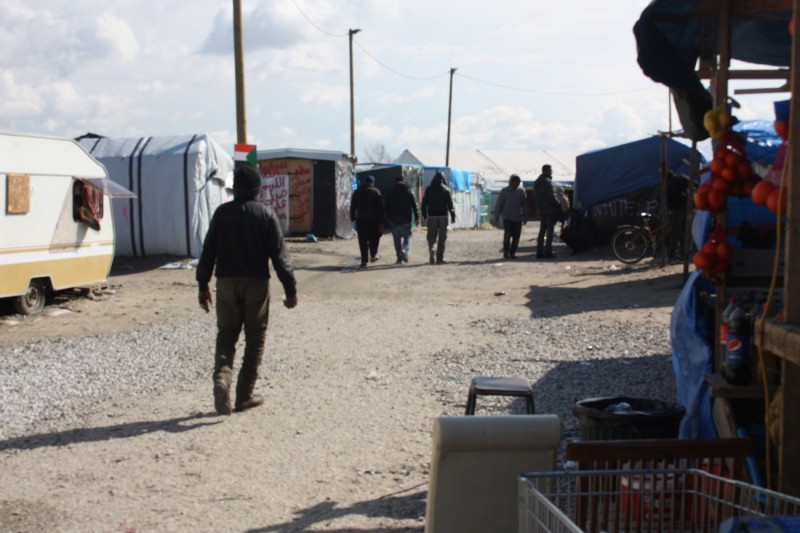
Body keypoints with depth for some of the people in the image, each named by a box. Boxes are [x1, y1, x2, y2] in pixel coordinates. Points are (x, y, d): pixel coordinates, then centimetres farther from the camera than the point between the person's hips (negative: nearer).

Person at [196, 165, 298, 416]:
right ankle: (244, 395, 12)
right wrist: (290, 289, -5)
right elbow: (279, 255, -8)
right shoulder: (266, 214, -4)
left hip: (227, 282, 2)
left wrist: (203, 285, 10)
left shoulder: (222, 212, 1)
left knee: (226, 335, 12)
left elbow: (208, 251, 2)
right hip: (256, 282, -2)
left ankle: (222, 377, -14)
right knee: (255, 339, 9)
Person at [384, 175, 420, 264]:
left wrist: (389, 218, 13)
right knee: (407, 236, 10)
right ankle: (404, 250, -16)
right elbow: (414, 205, -2)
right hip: (406, 220, -1)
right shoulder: (409, 191, 1)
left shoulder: (390, 192, 5)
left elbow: (386, 206, 6)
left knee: (397, 239, 8)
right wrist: (417, 218, 1)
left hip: (394, 220, 1)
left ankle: (399, 257, 5)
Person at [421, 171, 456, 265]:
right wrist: (453, 216, -2)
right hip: (443, 215, -1)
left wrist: (424, 216, 10)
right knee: (442, 237, 5)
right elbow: (450, 204, -6)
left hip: (432, 216, 1)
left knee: (431, 236, 8)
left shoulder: (429, 189, 3)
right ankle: (439, 258, 4)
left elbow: (424, 203, 4)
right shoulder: (446, 190, -2)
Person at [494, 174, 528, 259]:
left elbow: (524, 206, 10)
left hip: (518, 218, 3)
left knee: (516, 237, -2)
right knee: (507, 234, -18)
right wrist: (496, 217, -1)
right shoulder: (504, 191, 0)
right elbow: (499, 205, 1)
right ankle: (506, 251, -3)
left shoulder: (521, 191, 6)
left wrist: (525, 217, 7)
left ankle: (512, 253, 10)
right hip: (507, 217, -2)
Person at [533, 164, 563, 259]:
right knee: (550, 230, -3)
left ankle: (539, 251, 11)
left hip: (541, 210, 8)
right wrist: (559, 205, -7)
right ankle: (548, 251, -5)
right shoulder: (547, 182, -15)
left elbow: (535, 197, 18)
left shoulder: (536, 183, 15)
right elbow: (552, 197, -19)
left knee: (542, 230, 12)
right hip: (550, 209, -8)